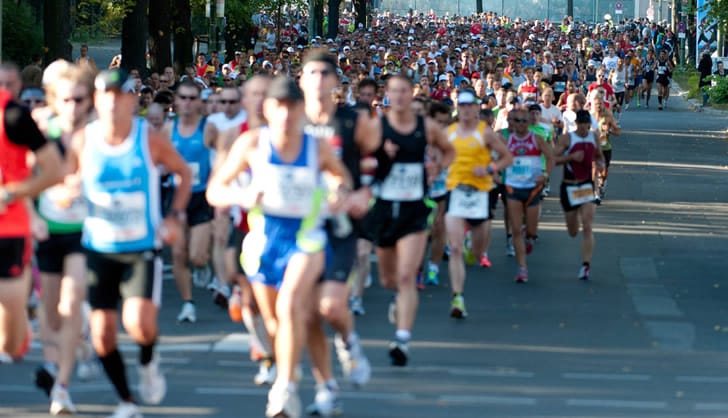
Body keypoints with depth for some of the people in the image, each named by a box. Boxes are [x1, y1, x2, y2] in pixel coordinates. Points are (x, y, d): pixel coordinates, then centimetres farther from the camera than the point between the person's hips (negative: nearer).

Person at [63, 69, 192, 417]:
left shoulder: (151, 140, -8)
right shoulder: (83, 141, -4)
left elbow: (184, 173, 7)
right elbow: (66, 186, 5)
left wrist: (175, 216, -5)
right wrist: (69, 192, -19)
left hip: (143, 248, -2)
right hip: (99, 248, 2)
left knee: (139, 323, -22)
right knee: (102, 333, 0)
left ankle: (148, 363, 14)